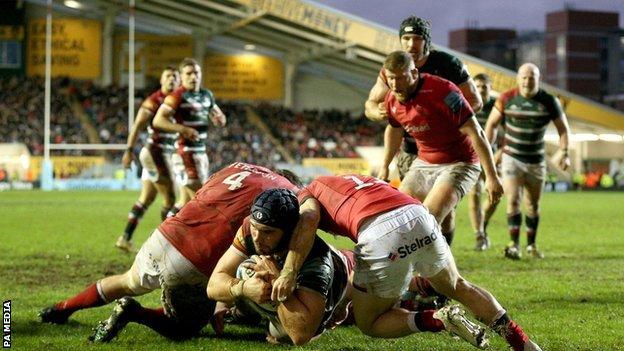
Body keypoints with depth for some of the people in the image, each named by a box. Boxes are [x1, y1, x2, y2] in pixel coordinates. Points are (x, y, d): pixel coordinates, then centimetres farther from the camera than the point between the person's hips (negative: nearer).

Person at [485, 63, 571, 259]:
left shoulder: (549, 102, -7)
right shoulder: (506, 99, -8)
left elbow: (563, 128, 3)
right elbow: (492, 124, 3)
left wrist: (564, 152, -8)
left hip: (536, 160, 2)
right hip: (511, 157, -1)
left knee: (533, 205, 9)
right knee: (513, 200, -13)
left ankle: (531, 245, 22)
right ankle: (514, 244, -14)